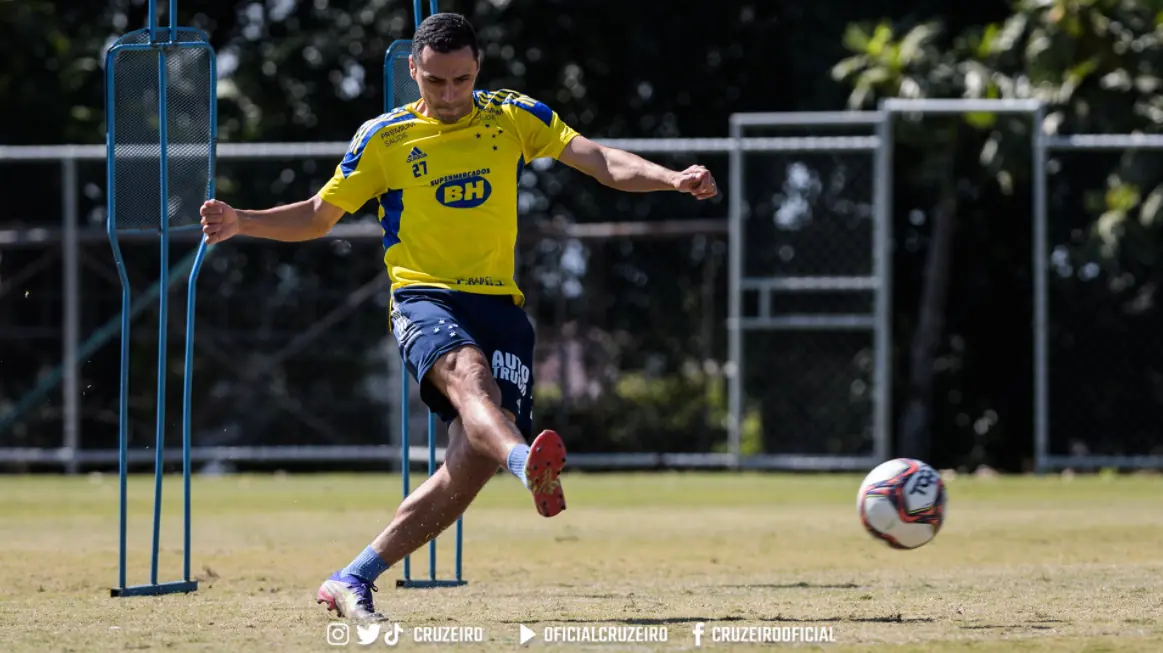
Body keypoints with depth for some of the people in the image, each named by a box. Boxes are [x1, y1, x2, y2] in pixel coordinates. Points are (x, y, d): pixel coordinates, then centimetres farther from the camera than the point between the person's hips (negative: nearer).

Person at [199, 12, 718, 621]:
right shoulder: (384, 138, 7)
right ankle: (528, 461, -71)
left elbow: (600, 161, 2)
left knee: (472, 463, -11)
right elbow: (317, 215, 15)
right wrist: (239, 222, -1)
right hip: (424, 299, -2)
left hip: (500, 304, 2)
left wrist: (674, 179, -16)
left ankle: (351, 581, 1)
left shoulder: (514, 118, 10)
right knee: (468, 372, -37)